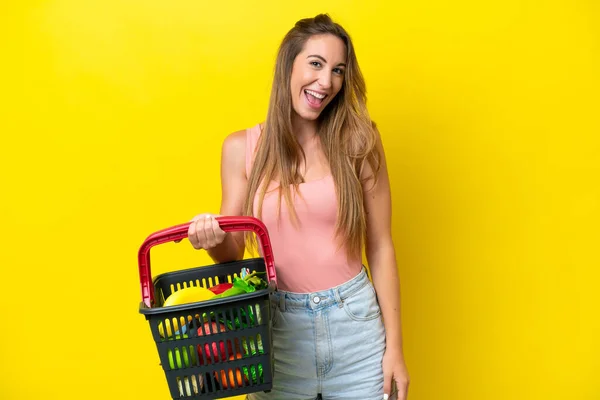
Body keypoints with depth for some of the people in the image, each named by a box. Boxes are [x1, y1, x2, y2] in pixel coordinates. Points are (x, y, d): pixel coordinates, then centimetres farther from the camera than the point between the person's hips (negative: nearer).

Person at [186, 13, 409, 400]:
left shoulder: (358, 143, -5)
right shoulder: (241, 148, -2)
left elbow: (381, 249, -2)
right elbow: (232, 253, 4)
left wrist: (394, 347, -2)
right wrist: (214, 240, -20)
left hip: (354, 324, 0)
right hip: (279, 327, 1)